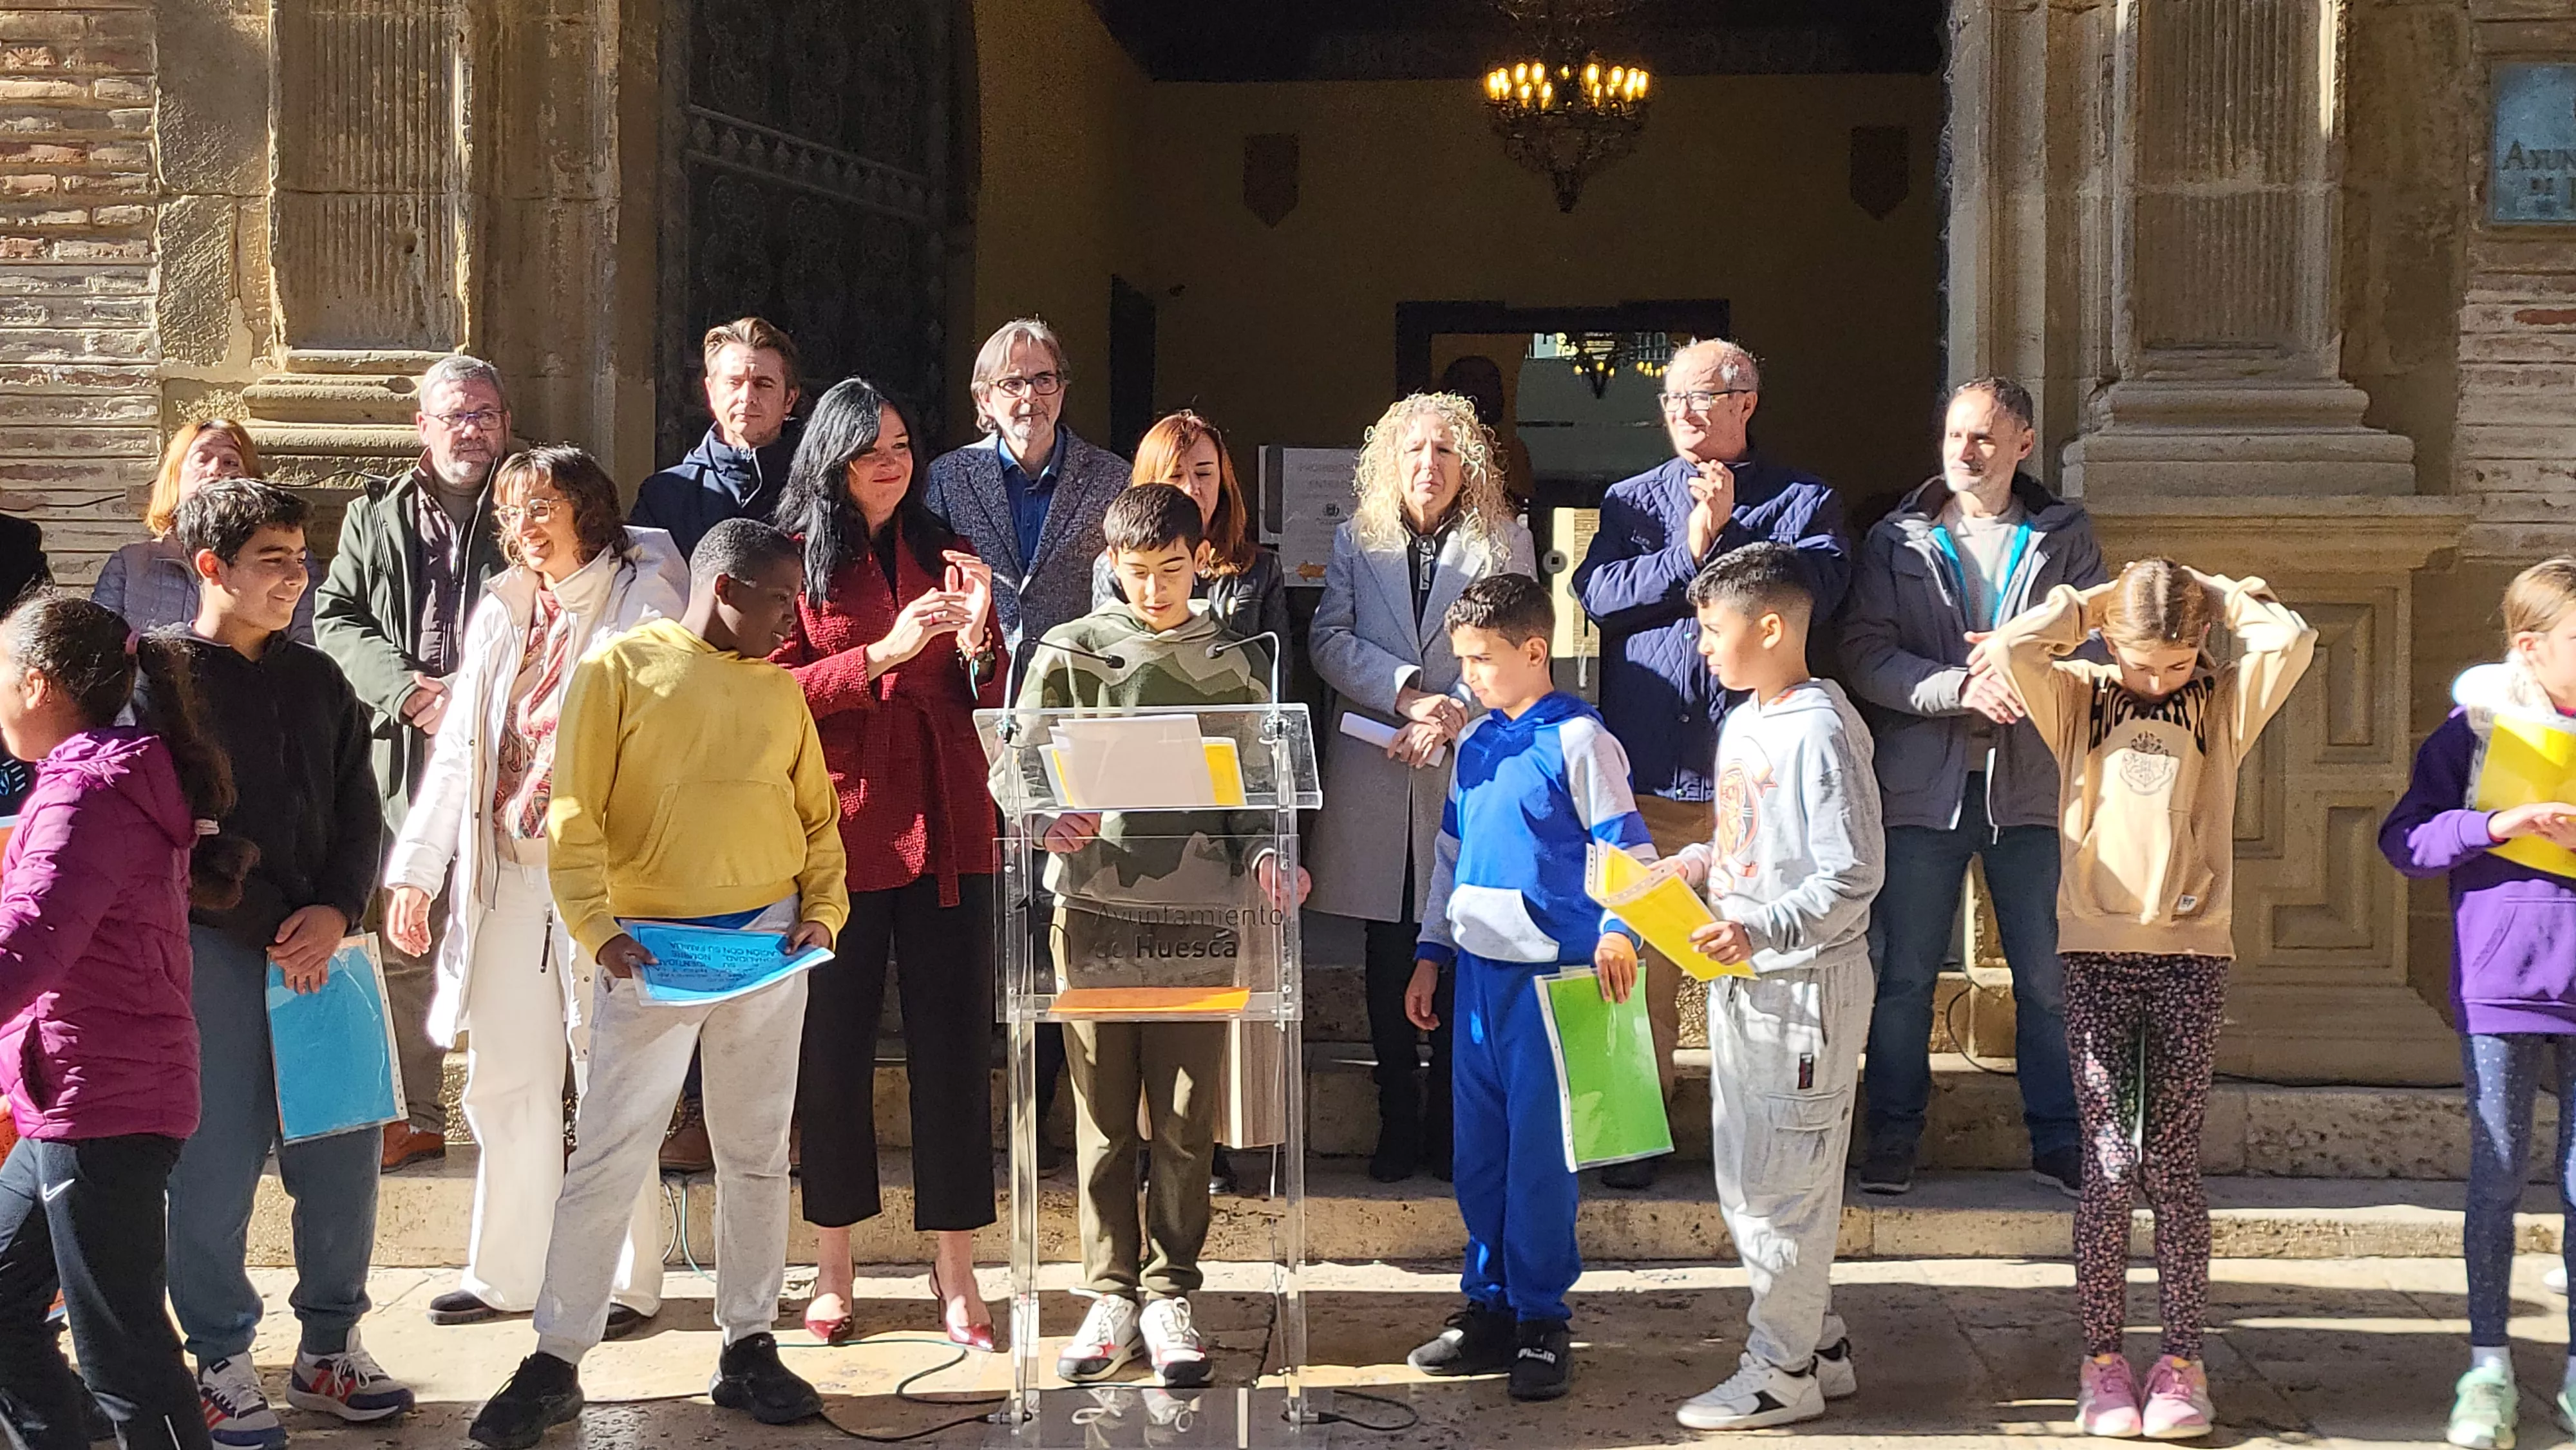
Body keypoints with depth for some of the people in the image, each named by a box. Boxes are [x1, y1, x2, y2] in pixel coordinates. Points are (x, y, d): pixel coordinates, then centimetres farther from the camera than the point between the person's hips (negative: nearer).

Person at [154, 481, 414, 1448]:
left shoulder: (317, 684, 13)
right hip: (211, 949, -5)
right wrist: (273, 929, -11)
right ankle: (220, 1361, 11)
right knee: (216, 1164, -2)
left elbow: (359, 816, 11)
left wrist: (334, 914, -6)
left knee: (341, 1155, 5)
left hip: (318, 943, 5)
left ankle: (329, 1347, 20)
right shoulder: (163, 684, -3)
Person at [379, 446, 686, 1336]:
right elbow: (457, 748, 19)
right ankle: (508, 1273, 20)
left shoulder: (644, 602, -2)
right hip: (508, 873, 6)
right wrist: (416, 868, 13)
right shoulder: (503, 612, 16)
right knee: (504, 1076, 9)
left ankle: (628, 1280, 8)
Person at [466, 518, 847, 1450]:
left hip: (768, 943, 4)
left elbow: (819, 816, 17)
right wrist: (598, 932, -15)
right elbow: (575, 819, -6)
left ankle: (749, 1349, 18)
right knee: (607, 1157, -3)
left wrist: (822, 913, 1)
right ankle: (555, 1365, 4)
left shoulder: (780, 690, 12)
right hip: (652, 947, -4)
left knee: (756, 1155, 9)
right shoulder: (622, 668, -1)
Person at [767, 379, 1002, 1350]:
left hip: (945, 829, 3)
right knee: (832, 1047, 3)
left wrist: (977, 638, -7)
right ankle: (834, 1264, 16)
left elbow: (987, 703, 13)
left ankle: (955, 1272, 6)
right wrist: (883, 654, -17)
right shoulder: (795, 561, 4)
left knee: (954, 1048, 1)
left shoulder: (943, 558, 14)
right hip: (839, 827, -2)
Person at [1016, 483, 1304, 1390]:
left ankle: (1169, 1297, 12)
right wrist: (1048, 819, -16)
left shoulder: (1236, 664, 10)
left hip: (1199, 908, 0)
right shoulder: (1070, 653, 7)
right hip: (1093, 904, 0)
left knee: (1185, 1117, 2)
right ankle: (1110, 1294, 13)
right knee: (1102, 1114, 3)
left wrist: (1266, 856, -8)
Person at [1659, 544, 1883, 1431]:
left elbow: (1853, 876, -21)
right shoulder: (1742, 724, 11)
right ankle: (1818, 1342, 27)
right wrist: (1697, 864, 4)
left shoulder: (1822, 730, -17)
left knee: (1782, 1186, -2)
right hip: (1740, 984, 10)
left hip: (1807, 984, -10)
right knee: (1742, 1183, 15)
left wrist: (1761, 931, -30)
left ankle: (1783, 1373, 8)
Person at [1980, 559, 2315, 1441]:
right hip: (2097, 952, 0)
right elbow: (2012, 649, -9)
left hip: (2191, 954, 0)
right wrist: (2093, 602, 2)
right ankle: (2102, 1360, 6)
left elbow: (2291, 641, -8)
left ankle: (2182, 1362, 8)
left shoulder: (2222, 707, 8)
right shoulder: (2081, 700, 8)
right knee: (2108, 1164, -3)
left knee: (2171, 1163, 1)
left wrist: (2218, 596, 5)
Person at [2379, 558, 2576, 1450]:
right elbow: (2405, 839, -3)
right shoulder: (2475, 731, -1)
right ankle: (2489, 1367, 13)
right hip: (2501, 988, -2)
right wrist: (2498, 825, -16)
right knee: (2498, 1179, 2)